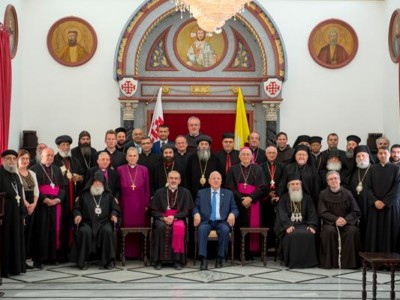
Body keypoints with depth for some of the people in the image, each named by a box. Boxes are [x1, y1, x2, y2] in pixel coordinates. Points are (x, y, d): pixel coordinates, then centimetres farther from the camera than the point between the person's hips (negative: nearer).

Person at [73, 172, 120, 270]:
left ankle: (107, 260, -23)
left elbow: (114, 208, 18)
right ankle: (83, 261, -23)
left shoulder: (108, 195, 16)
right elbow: (77, 208, 15)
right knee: (85, 231, -34)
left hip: (104, 222, 0)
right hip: (88, 222, 0)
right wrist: (77, 215, -6)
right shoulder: (84, 194, 14)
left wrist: (114, 215, -4)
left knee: (107, 231, -34)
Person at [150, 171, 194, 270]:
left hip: (178, 219, 0)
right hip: (162, 219, 1)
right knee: (161, 227, -35)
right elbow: (154, 211, 7)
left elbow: (187, 211, 2)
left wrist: (174, 217, -14)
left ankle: (177, 260, -29)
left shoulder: (185, 192, 7)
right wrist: (163, 218, -13)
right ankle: (158, 260, -27)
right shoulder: (159, 192, 9)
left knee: (179, 228, -36)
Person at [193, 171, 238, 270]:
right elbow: (196, 207, 11)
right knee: (202, 229, -35)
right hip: (206, 221, 0)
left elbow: (234, 209, 12)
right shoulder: (201, 193, 17)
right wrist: (196, 214, -13)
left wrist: (232, 214, -12)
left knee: (225, 230, -34)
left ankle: (220, 258, -22)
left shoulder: (228, 193, 17)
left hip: (222, 222, 0)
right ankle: (203, 259, -36)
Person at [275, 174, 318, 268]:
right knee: (292, 235, -35)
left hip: (303, 224, 2)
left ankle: (308, 261, -18)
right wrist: (288, 225, -22)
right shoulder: (283, 198, 10)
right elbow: (282, 214, -4)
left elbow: (312, 213, 8)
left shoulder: (307, 198, 16)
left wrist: (312, 225, -12)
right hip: (289, 225, -2)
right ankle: (292, 261, -24)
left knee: (309, 234, -31)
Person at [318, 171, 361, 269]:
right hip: (330, 222, -1)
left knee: (353, 231, -30)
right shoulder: (323, 194, 4)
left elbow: (356, 212, 4)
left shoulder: (347, 194, 5)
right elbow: (322, 213, -1)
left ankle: (349, 261, -19)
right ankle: (329, 261, -22)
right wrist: (335, 219, -16)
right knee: (329, 231, -33)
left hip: (346, 222, 1)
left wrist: (346, 219, -15)